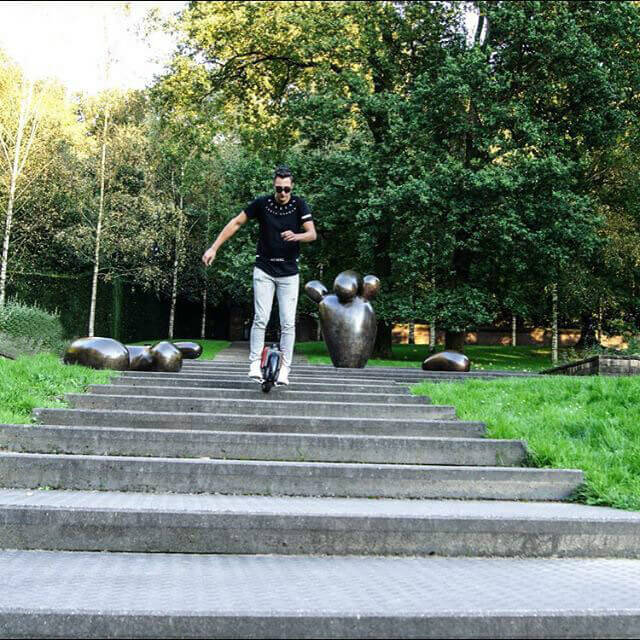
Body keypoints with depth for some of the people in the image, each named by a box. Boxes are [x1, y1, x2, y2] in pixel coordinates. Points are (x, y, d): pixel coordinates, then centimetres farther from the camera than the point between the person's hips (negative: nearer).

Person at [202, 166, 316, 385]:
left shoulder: (299, 205, -4)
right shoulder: (262, 203, -5)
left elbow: (312, 234, -10)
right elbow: (236, 222, 1)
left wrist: (296, 236, -32)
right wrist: (214, 248, -4)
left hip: (289, 272, 1)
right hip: (264, 270, 0)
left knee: (288, 323, -1)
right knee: (261, 319, -8)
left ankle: (284, 369, 4)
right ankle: (255, 364, -4)